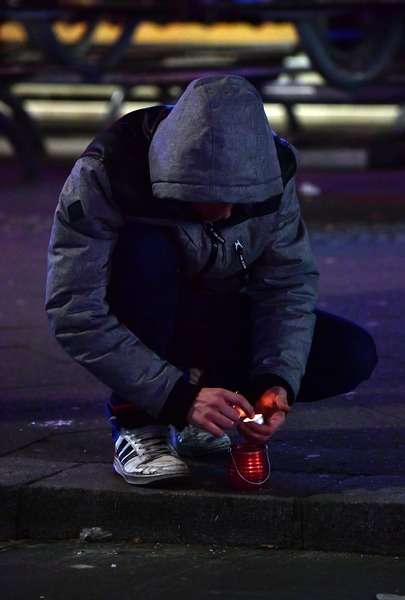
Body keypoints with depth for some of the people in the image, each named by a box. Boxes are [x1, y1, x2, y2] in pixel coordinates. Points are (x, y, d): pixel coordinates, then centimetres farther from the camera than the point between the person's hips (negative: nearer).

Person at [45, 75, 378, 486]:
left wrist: (277, 382, -27)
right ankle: (137, 422, -24)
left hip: (215, 322, 4)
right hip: (140, 323, -4)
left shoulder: (273, 170, -18)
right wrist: (177, 396, -37)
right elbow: (75, 316, -32)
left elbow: (288, 284, -10)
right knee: (146, 248, -36)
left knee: (353, 354, -16)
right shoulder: (103, 174, -30)